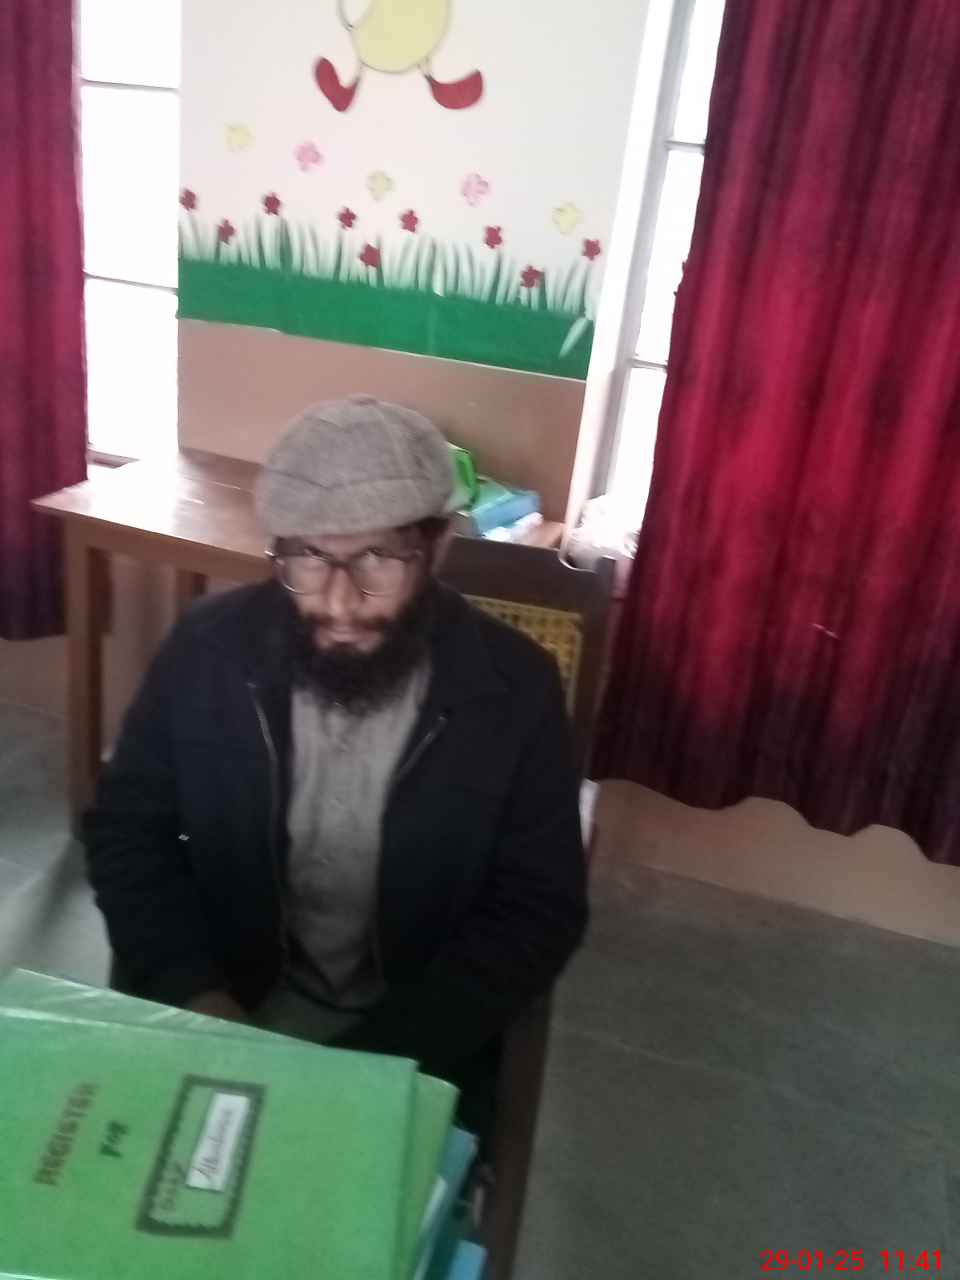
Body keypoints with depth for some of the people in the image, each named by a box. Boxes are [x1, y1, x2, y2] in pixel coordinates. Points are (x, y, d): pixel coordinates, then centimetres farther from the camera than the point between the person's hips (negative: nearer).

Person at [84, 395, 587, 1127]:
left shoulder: (514, 688, -15)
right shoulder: (209, 646, -11)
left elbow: (538, 912, -10)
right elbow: (126, 833, -1)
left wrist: (377, 1059, -20)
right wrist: (199, 997, -16)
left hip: (410, 1043, -1)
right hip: (224, 1003, 2)